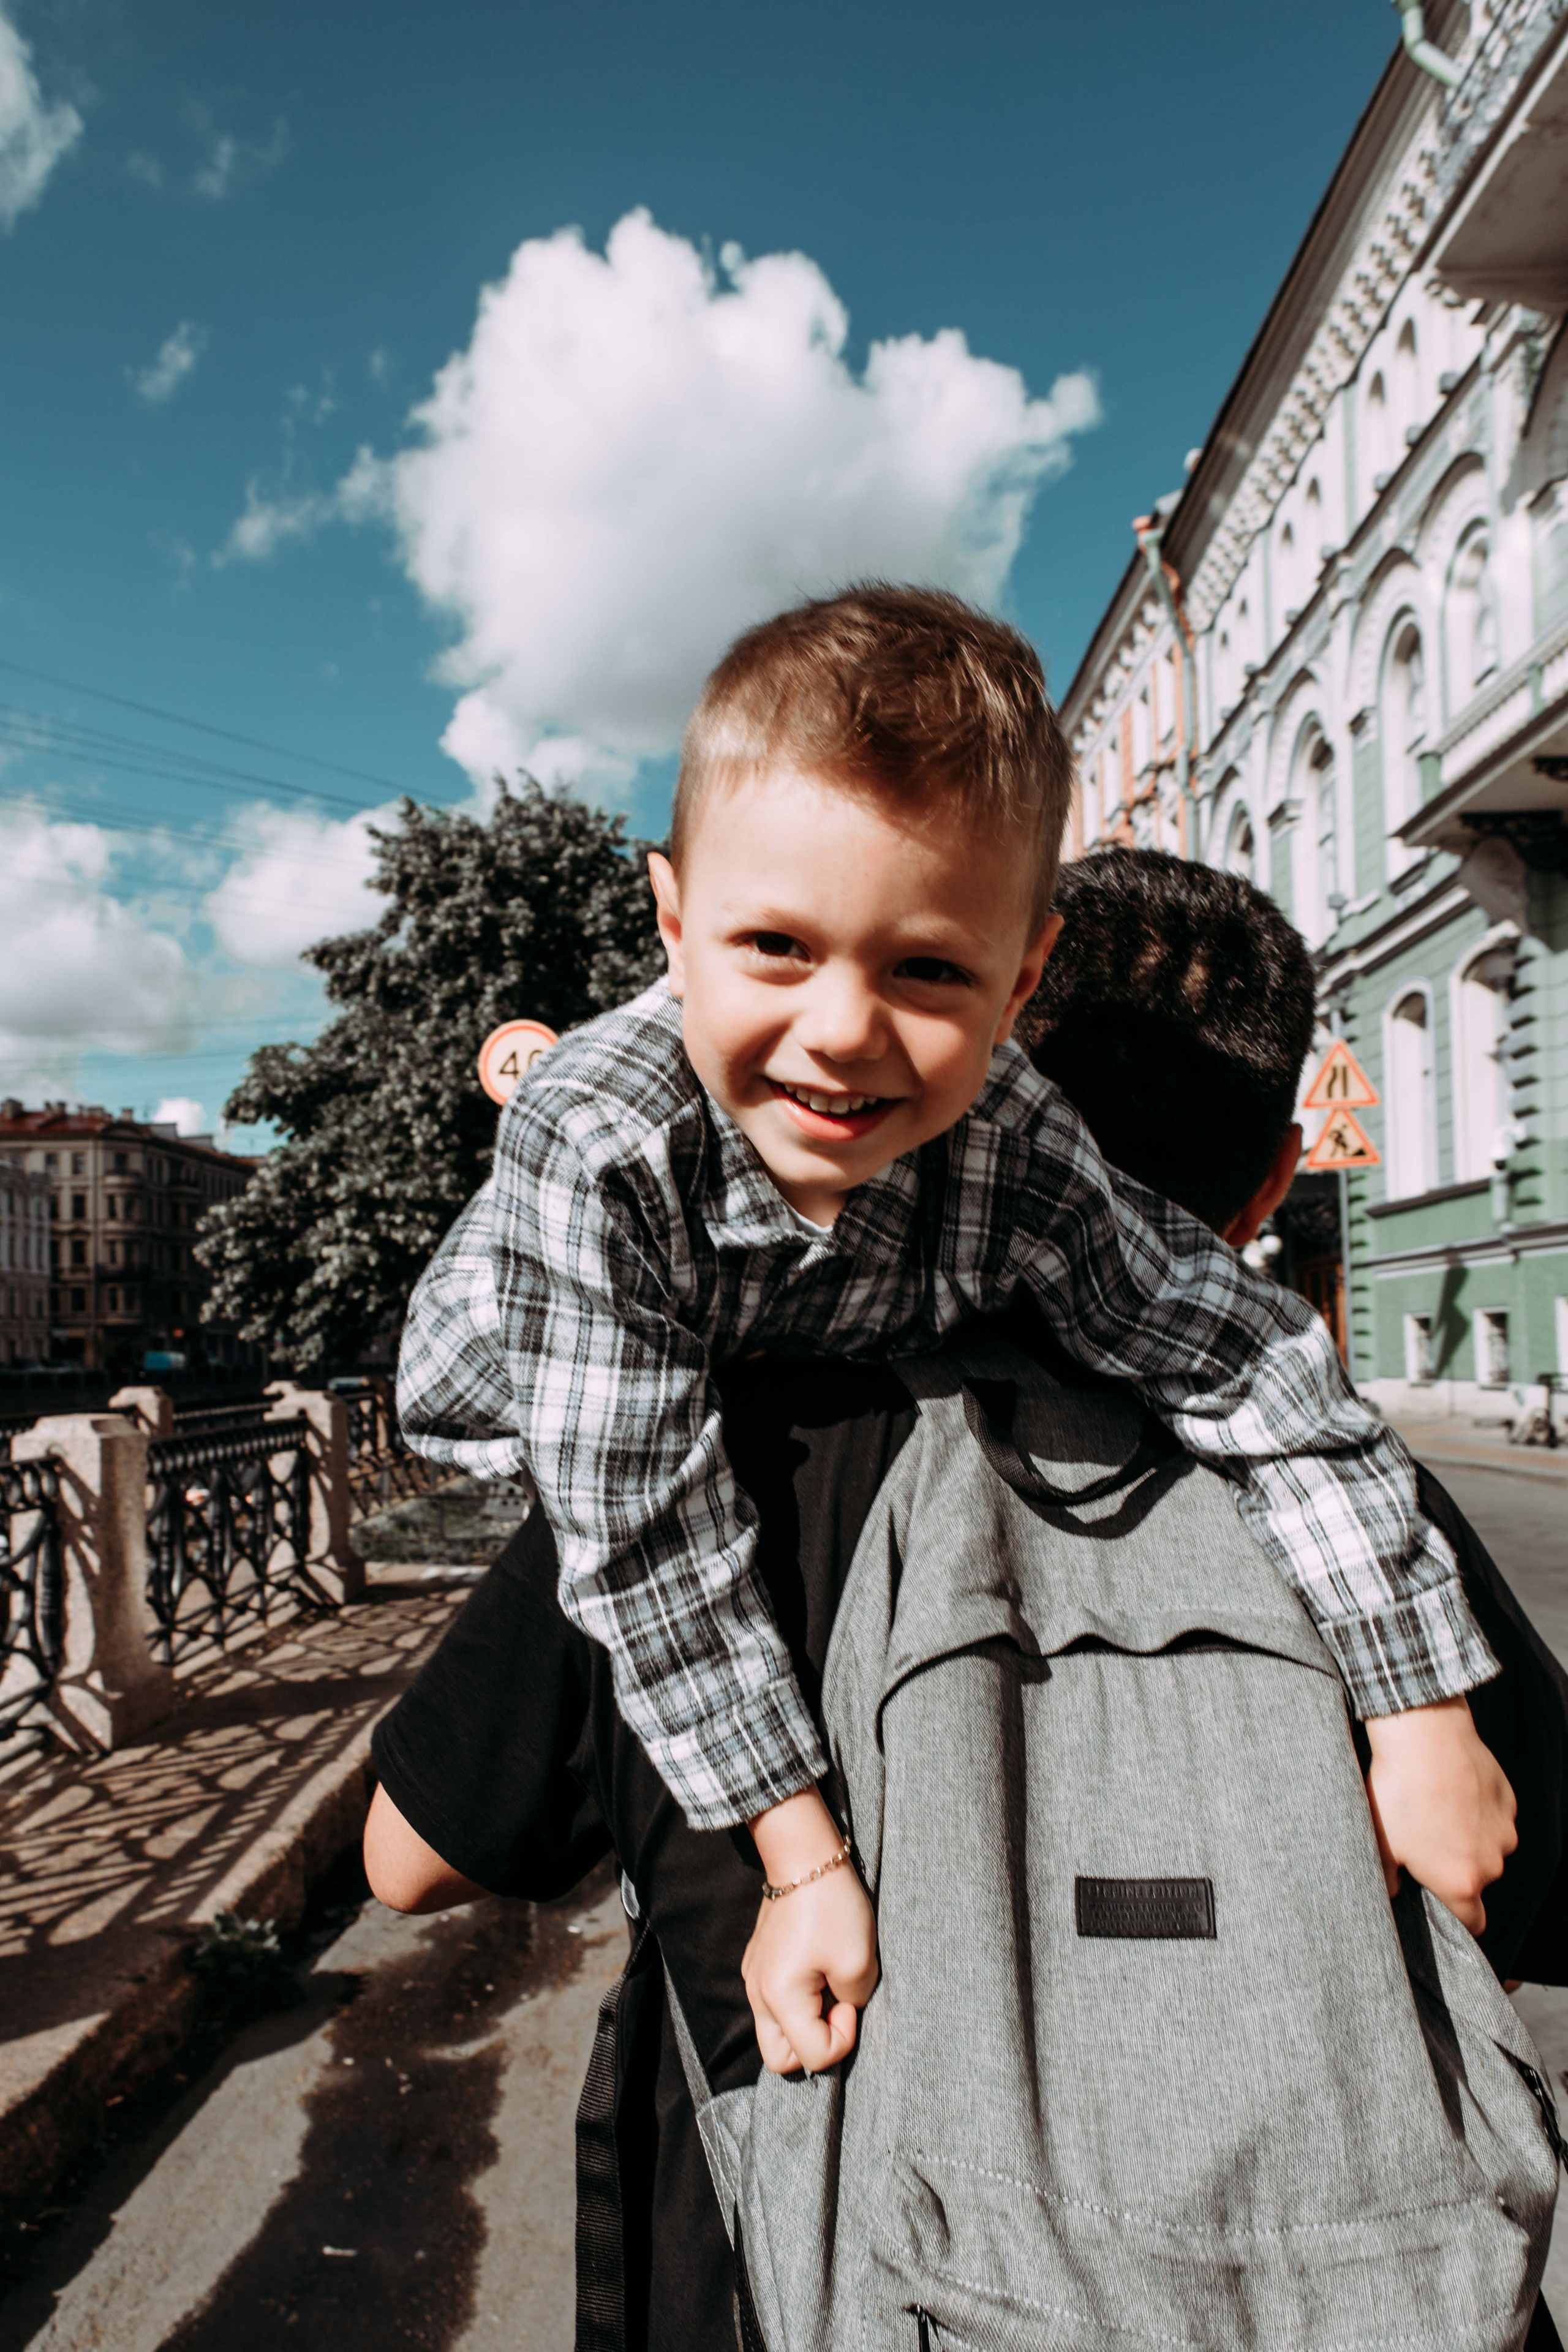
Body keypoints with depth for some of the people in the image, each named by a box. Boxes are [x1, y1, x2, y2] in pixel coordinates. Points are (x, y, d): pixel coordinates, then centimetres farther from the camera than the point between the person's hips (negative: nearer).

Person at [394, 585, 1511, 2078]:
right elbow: (648, 1542, -39)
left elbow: (1266, 1373, -23)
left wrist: (1424, 1718, -20)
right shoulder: (596, 1147, -45)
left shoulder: (1016, 1148, -34)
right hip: (528, 1408, -2)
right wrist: (803, 1858, -35)